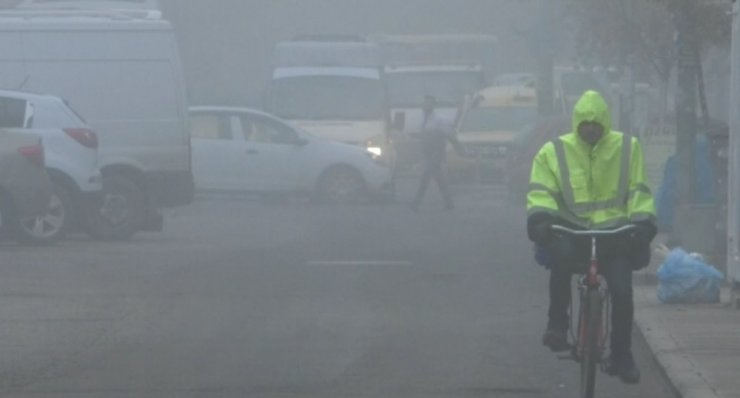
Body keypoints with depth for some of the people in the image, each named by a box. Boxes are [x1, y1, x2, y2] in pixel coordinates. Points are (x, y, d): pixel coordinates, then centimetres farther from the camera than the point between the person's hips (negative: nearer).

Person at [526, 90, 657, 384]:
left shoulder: (627, 148, 6)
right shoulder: (554, 152, 2)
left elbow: (638, 191, 5)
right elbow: (540, 192, -5)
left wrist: (643, 221, -11)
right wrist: (540, 217, -24)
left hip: (614, 233, 1)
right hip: (572, 230, -1)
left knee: (622, 291, -14)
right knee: (560, 255, -35)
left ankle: (621, 357, 7)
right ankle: (557, 324, -18)